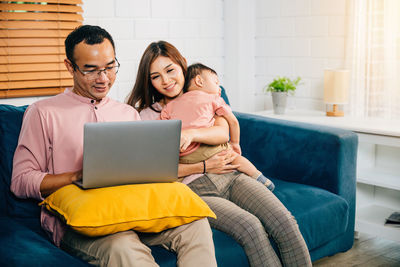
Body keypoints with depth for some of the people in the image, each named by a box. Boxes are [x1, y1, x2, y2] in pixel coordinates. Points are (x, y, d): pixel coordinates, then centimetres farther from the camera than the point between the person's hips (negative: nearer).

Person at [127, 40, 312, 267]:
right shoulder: (147, 116, 9)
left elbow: (223, 133, -1)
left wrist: (190, 133, -22)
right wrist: (204, 167, -10)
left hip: (230, 175, 4)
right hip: (195, 188, -3)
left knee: (285, 222, -21)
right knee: (250, 227, -30)